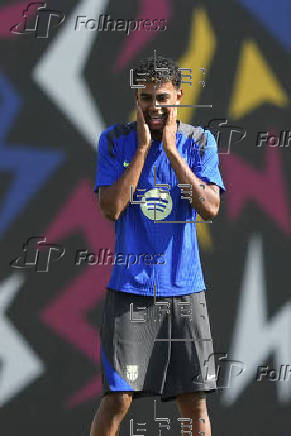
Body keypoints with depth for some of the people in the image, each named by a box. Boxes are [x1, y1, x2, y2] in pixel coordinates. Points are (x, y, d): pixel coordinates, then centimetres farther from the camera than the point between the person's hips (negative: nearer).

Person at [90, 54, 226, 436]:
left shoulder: (199, 142, 3)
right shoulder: (115, 140, 1)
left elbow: (210, 209, -9)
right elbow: (111, 208, -11)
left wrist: (171, 149, -12)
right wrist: (143, 147, -12)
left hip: (185, 290, 1)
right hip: (130, 289, -1)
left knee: (195, 404, 2)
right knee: (118, 401, -7)